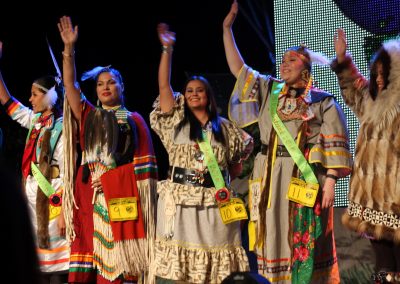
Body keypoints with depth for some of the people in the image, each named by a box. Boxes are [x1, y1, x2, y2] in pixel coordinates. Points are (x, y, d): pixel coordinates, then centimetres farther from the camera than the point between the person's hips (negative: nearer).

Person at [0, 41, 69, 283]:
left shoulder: (62, 127, -10)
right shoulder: (35, 121, 11)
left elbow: (68, 174, -14)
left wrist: (64, 211, -19)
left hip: (52, 200, -7)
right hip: (33, 199, 7)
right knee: (40, 263, 7)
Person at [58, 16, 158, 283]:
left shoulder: (134, 120, 9)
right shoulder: (89, 116, 16)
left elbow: (144, 163, 3)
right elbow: (70, 85, 5)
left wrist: (146, 199, -9)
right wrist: (69, 47, -3)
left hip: (121, 197, -2)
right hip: (89, 195, 3)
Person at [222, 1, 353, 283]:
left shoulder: (323, 102, 0)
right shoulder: (269, 91, 14)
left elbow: (334, 146, -5)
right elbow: (238, 68, 14)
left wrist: (330, 180, -14)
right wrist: (227, 28, 9)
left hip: (306, 178, -5)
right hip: (272, 178, 5)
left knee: (304, 243, -5)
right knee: (276, 239, 6)